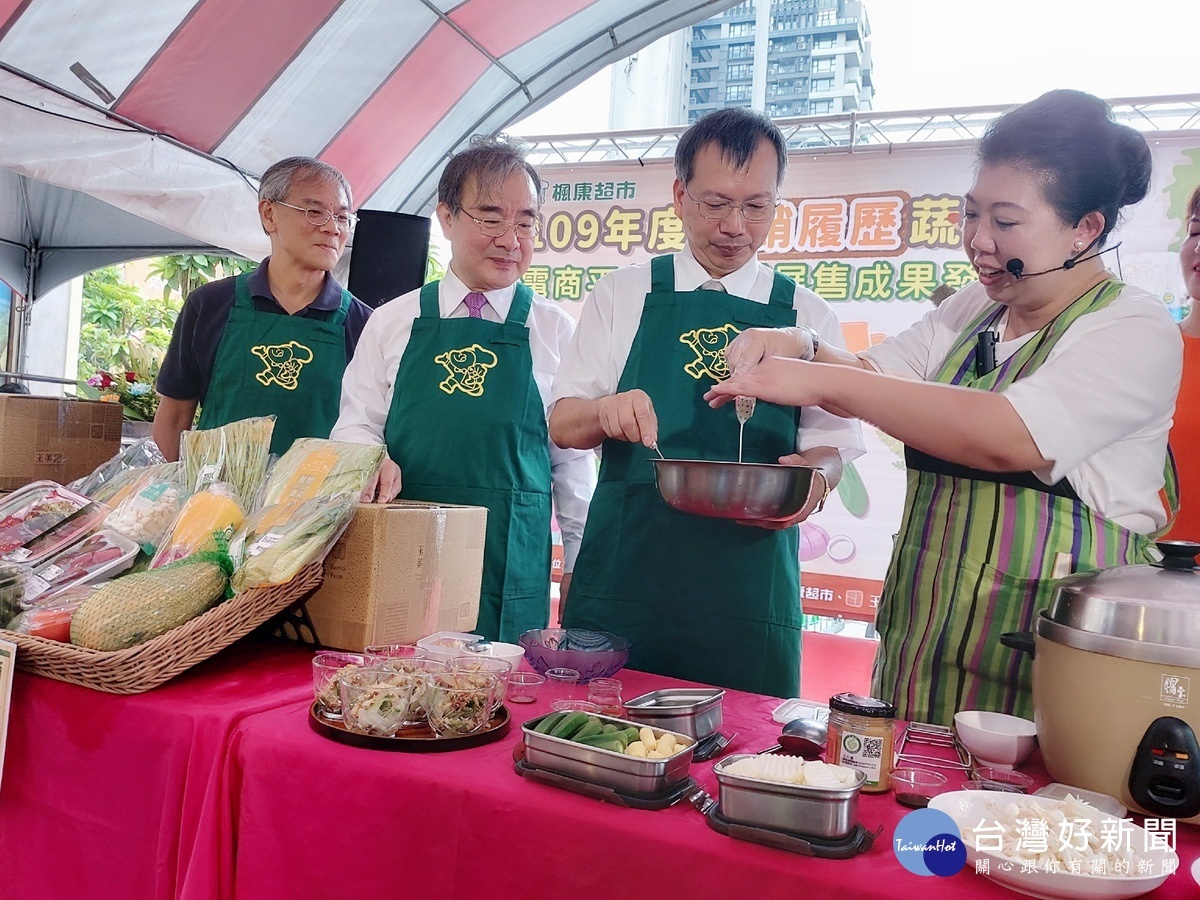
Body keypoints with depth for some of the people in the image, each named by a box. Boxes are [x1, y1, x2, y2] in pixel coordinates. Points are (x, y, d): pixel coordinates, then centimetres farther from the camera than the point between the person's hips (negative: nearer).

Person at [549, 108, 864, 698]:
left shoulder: (807, 317, 8)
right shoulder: (622, 294, 7)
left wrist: (814, 478, -15)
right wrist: (607, 411, -17)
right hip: (622, 577, 0)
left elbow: (831, 446, 8)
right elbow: (562, 424, 5)